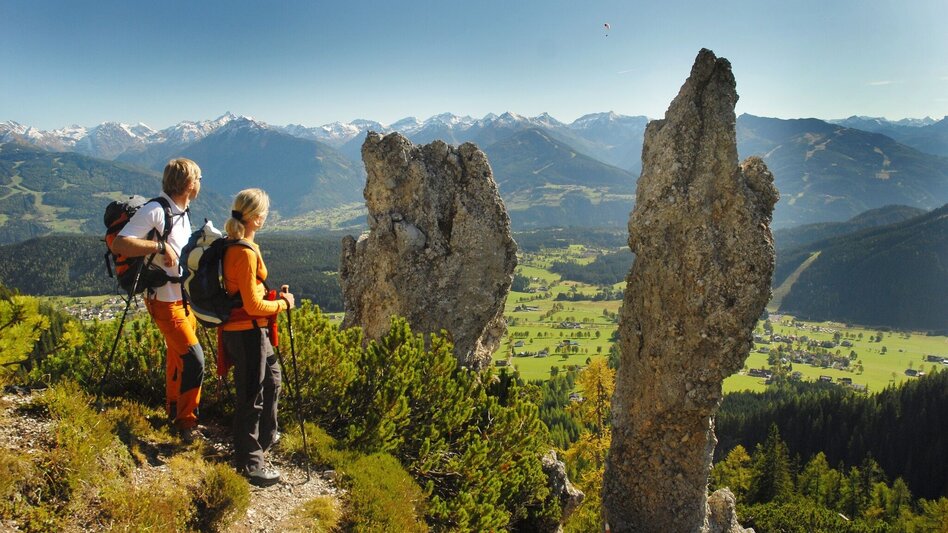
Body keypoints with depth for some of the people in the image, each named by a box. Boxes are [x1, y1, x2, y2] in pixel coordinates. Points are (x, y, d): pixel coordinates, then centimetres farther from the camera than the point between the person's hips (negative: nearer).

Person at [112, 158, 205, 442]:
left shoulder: (182, 213, 12)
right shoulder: (154, 211, -19)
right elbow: (119, 244, -25)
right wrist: (159, 246, -29)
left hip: (184, 297, 9)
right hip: (165, 300, -9)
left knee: (177, 357, 20)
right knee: (193, 358, -11)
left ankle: (173, 410, 36)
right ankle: (186, 422, 2)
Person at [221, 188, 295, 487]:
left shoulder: (232, 246, 8)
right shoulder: (246, 253, -23)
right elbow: (253, 306, -22)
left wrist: (274, 295, 11)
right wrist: (283, 304, -8)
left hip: (241, 330, 10)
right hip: (248, 331, -10)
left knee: (271, 376, 26)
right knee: (251, 397, 0)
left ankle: (265, 436, 44)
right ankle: (250, 464, 12)